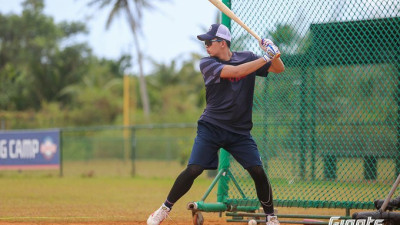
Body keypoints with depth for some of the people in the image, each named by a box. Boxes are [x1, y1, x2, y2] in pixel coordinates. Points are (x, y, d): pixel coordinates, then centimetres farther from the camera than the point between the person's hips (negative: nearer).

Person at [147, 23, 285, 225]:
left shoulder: (247, 58, 4)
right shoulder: (207, 64, -5)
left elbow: (279, 69, 5)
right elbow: (235, 71, -20)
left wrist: (274, 54, -16)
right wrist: (265, 58, -22)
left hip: (240, 131, 2)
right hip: (211, 127, -2)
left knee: (257, 171, -9)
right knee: (193, 170, -13)